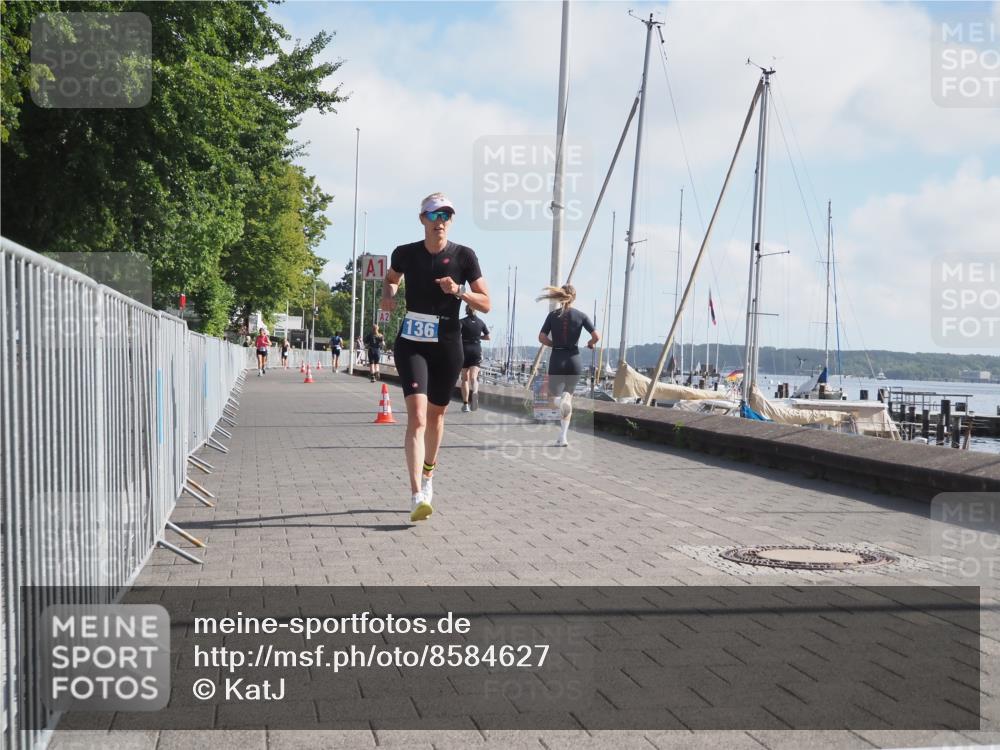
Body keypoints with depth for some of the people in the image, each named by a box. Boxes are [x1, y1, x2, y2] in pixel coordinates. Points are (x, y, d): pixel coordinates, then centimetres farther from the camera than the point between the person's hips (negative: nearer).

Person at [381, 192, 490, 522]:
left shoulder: (464, 256, -4)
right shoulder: (405, 253, 0)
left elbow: (486, 304, -2)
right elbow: (391, 278, 22)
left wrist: (459, 291, -19)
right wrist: (388, 294, 0)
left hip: (448, 347, 1)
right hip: (412, 344, -1)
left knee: (435, 415, 16)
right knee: (417, 415, -17)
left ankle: (428, 477, 40)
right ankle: (417, 497, -24)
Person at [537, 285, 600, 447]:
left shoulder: (553, 315, 0)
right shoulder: (581, 315, -1)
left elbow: (542, 337, -6)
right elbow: (596, 336, -7)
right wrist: (590, 344, 14)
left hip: (557, 360, -1)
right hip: (574, 360, 1)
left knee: (555, 396, 9)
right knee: (569, 396, 15)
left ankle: (562, 401, -31)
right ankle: (563, 437, 8)